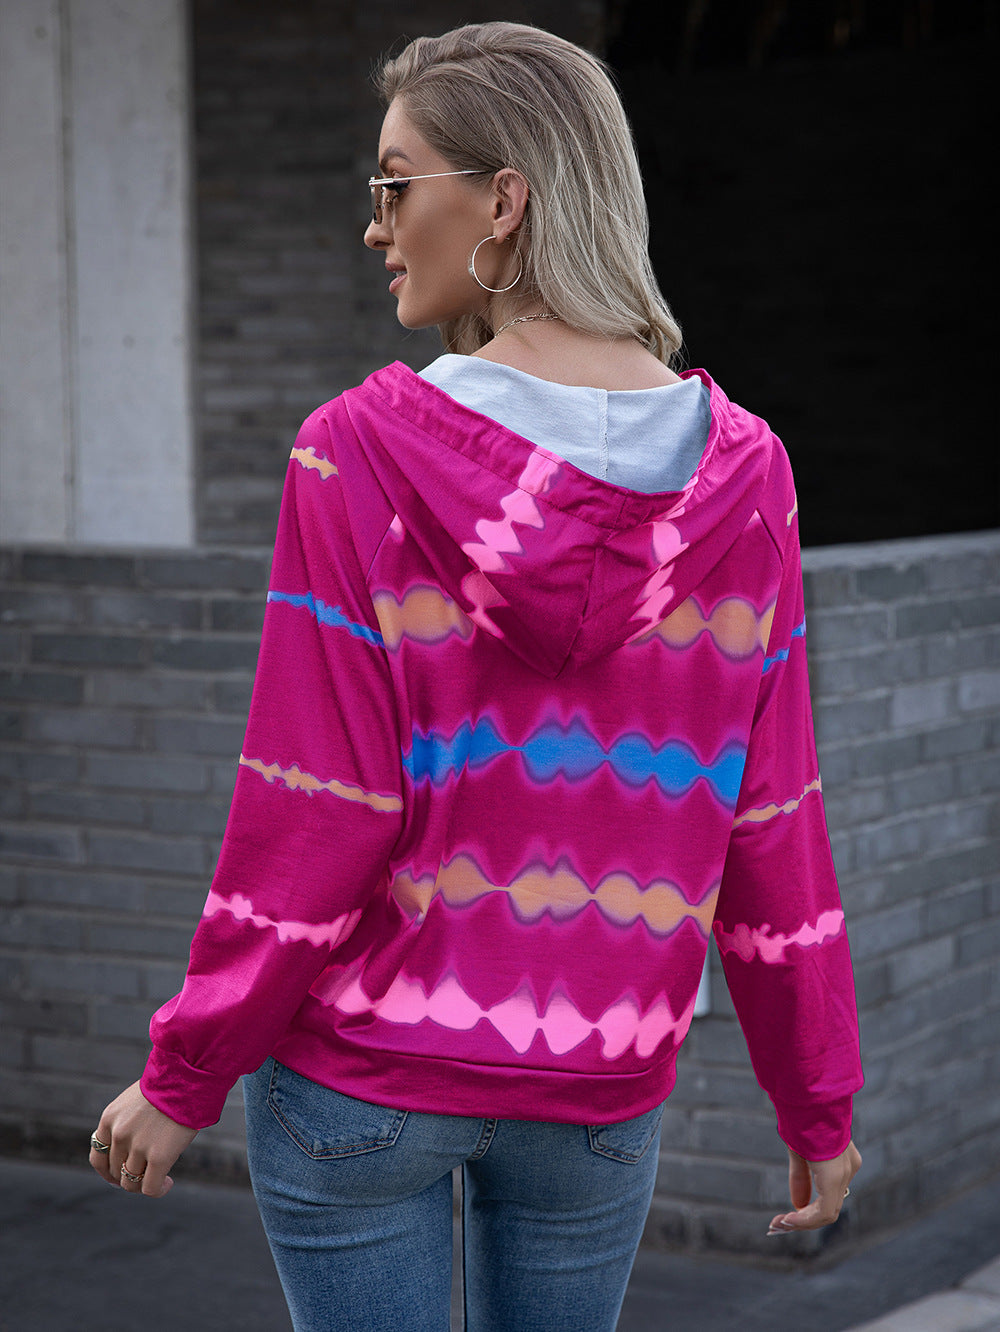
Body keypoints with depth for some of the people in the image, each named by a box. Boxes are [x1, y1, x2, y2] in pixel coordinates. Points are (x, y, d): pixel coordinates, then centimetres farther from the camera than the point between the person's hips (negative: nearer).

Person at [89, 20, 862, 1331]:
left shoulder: (362, 456, -16)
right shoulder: (738, 475, -7)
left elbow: (311, 820, -15)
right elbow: (768, 827, -3)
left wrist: (183, 1077, -4)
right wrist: (818, 1104, 8)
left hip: (360, 1065, -3)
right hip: (597, 1081, 3)